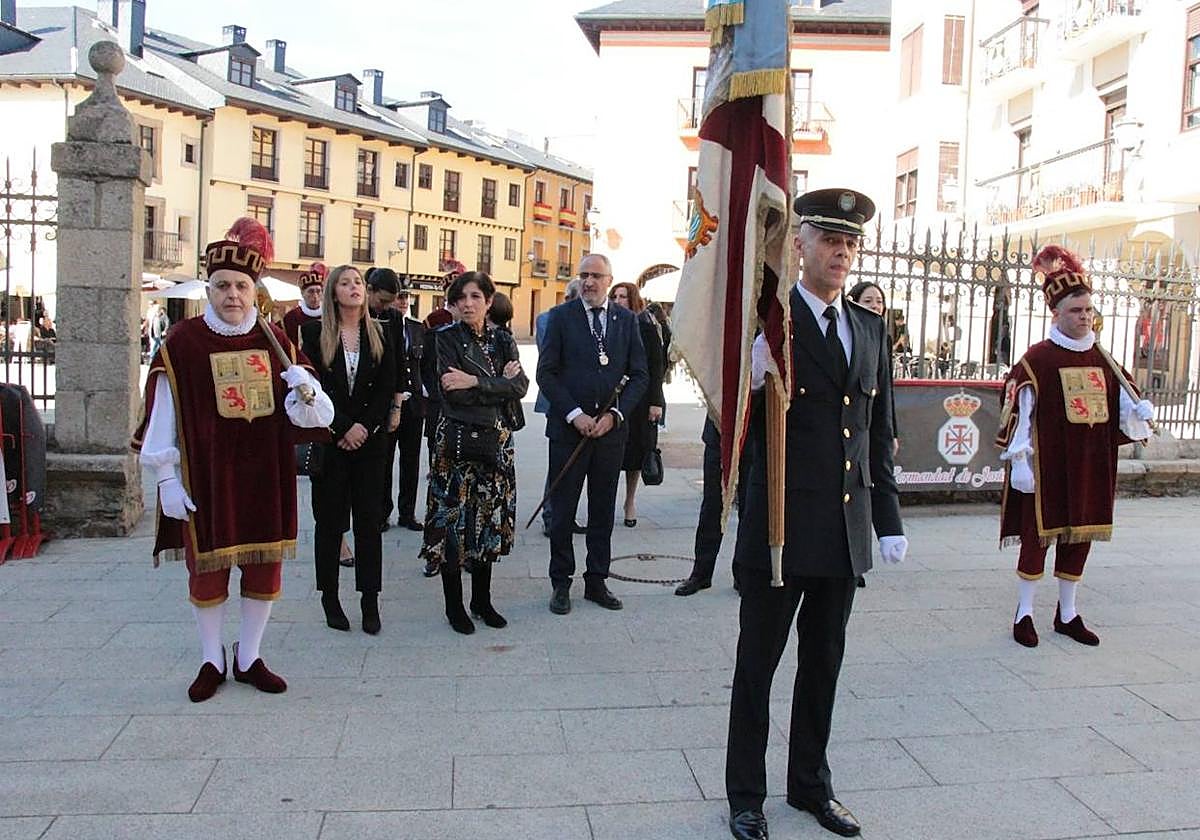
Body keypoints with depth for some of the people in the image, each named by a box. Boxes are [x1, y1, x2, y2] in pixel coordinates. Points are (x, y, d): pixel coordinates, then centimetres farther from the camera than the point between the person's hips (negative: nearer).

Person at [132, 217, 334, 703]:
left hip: (264, 479, 3)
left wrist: (305, 392, -21)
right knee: (207, 571, 8)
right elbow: (162, 417, -4)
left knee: (265, 568, 9)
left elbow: (312, 417, 0)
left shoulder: (277, 343, 2)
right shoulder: (181, 344, -5)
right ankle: (212, 662, 27)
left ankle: (249, 658, 27)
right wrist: (166, 478, -7)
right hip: (204, 478, -2)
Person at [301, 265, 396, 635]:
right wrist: (344, 427, -11)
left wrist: (365, 427, -9)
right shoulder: (315, 334, 1)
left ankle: (370, 601, 8)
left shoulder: (379, 335, 7)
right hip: (329, 438, -1)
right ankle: (330, 598, 15)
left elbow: (386, 389, 3)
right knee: (329, 519, 5)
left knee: (369, 520, 2)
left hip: (369, 439, 2)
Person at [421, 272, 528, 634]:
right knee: (453, 521, 1)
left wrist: (475, 381, -18)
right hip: (457, 440, -4)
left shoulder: (503, 340, 8)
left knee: (489, 520, 10)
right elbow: (454, 395, -16)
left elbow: (521, 385, -8)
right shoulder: (446, 338, -3)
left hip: (495, 441, 4)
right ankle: (454, 605, 14)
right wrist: (500, 382, -10)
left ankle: (482, 600, 23)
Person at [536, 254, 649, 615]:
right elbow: (546, 372, -4)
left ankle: (597, 581, 22)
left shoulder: (626, 320, 7)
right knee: (562, 510, 5)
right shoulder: (561, 316, 0)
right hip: (569, 426, -2)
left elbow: (639, 374, 6)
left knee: (603, 509, 10)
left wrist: (614, 414, -7)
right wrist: (575, 415, -12)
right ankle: (561, 583, 17)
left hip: (611, 427, 2)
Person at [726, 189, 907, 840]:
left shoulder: (871, 328, 9)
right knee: (757, 665, 9)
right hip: (779, 528, -5)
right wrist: (752, 378, -35)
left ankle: (810, 785, 37)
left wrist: (888, 519, 12)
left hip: (846, 531, 6)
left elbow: (879, 433, 13)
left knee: (823, 663, 18)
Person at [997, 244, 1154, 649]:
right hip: (1047, 466, -6)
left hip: (1091, 467, 6)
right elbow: (1018, 413, -10)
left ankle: (1067, 614, 26)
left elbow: (1124, 407, 11)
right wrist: (1020, 462, -14)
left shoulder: (1103, 360, 9)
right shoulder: (1036, 360, -8)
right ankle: (1024, 614, 14)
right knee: (1038, 534, 1)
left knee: (1081, 534, 12)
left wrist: (1140, 411, -12)